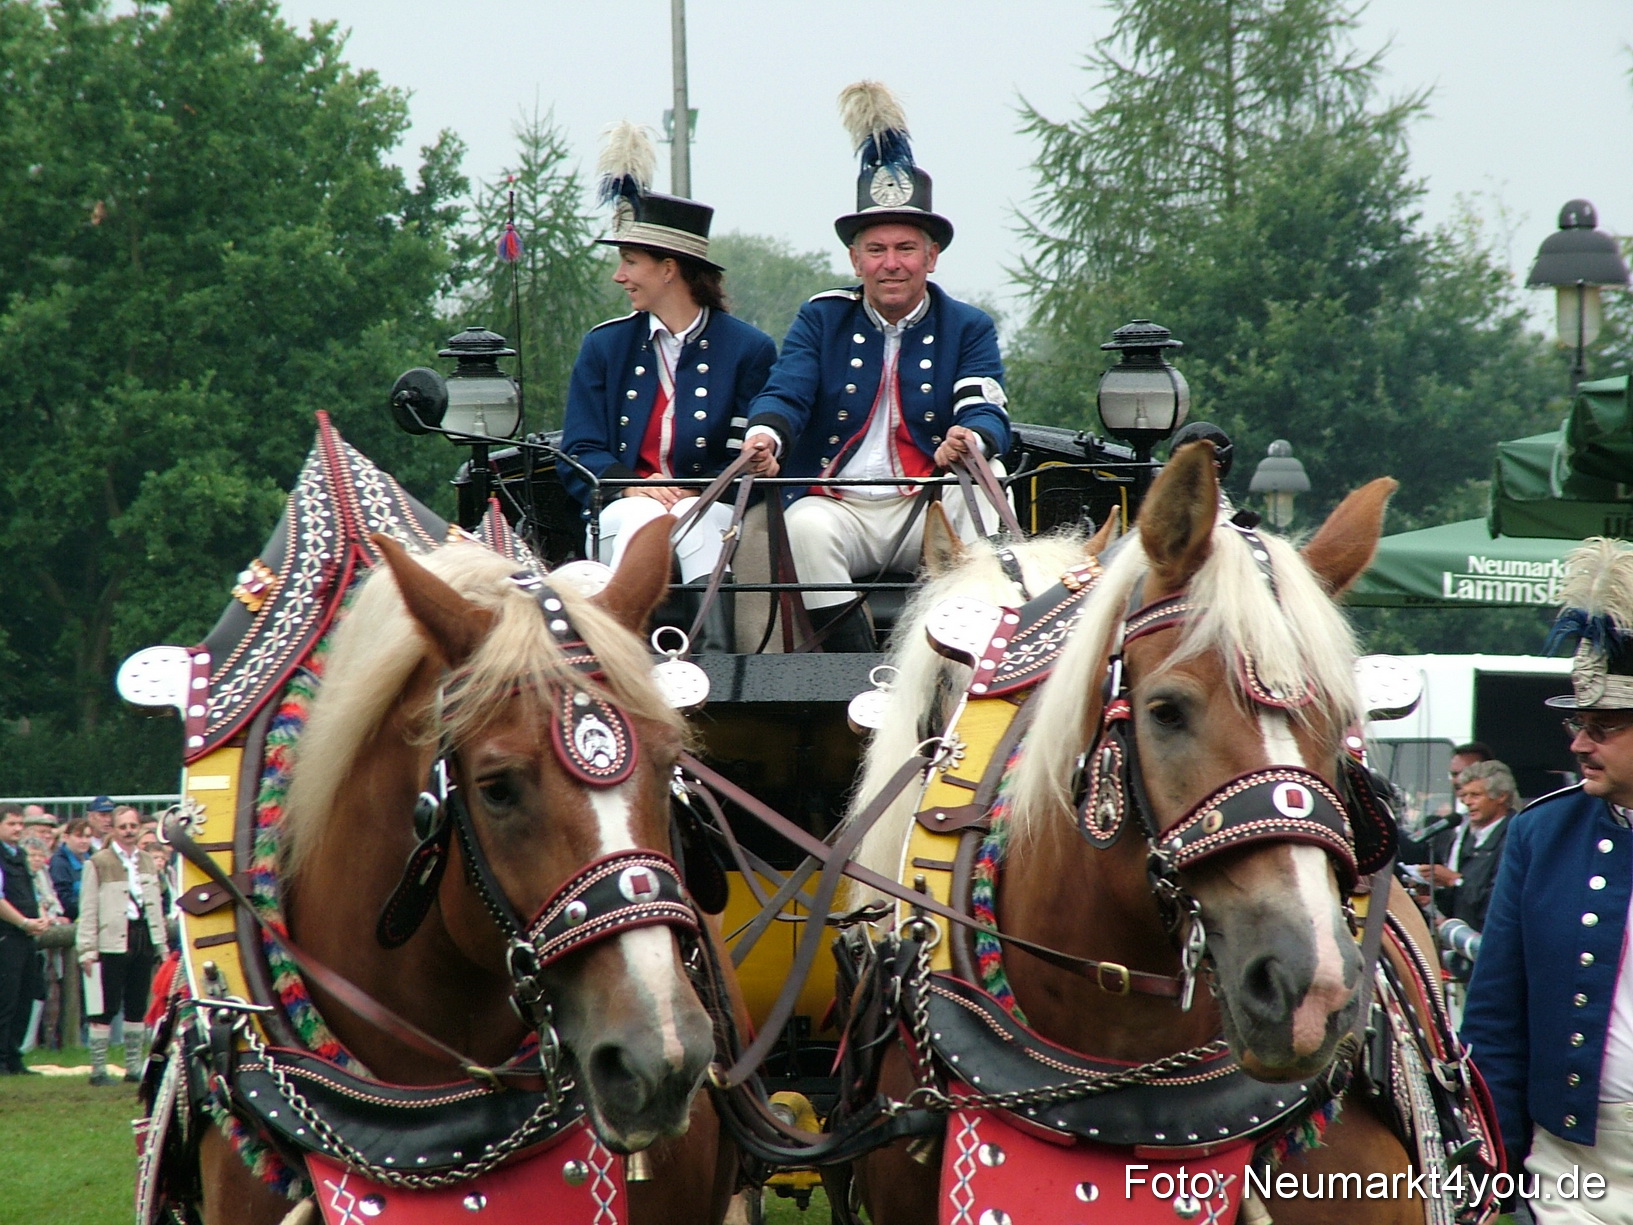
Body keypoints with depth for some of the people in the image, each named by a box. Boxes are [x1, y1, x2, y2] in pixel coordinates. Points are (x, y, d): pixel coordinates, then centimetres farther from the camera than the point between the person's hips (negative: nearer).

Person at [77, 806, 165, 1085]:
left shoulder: (147, 862, 14)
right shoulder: (99, 863, -2)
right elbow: (88, 909, -5)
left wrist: (162, 943, 14)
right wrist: (87, 949, -11)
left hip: (143, 935, 5)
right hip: (112, 941, -5)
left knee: (137, 1007, 9)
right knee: (106, 1008, -5)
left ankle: (134, 1067, 16)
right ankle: (98, 1069, -1)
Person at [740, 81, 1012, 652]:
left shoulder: (969, 328, 9)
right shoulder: (821, 319, 12)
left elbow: (988, 415, -6)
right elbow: (786, 393, -2)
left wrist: (971, 440, -33)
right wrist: (765, 435, -29)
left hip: (929, 516, 0)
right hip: (838, 506, 0)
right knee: (804, 527, -33)